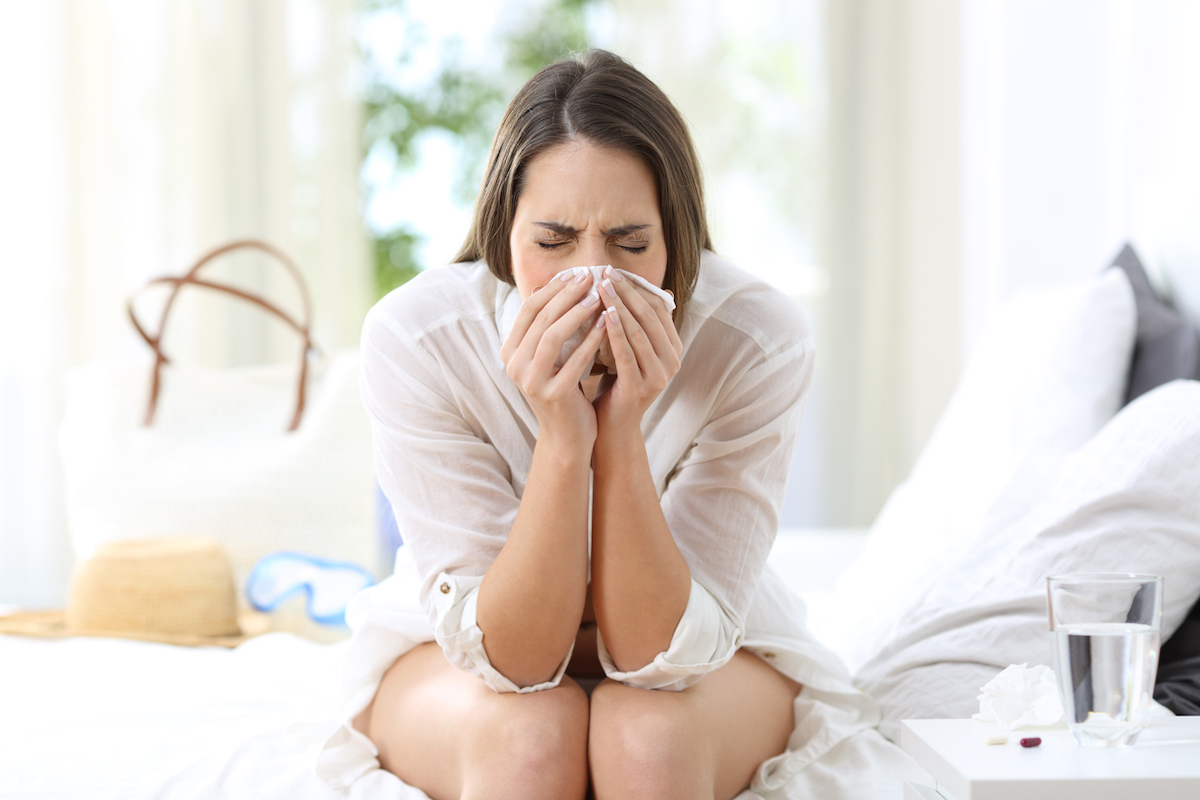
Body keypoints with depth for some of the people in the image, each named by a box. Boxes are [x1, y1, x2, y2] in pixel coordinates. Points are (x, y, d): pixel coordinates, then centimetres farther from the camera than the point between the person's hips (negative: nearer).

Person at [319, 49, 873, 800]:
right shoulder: (412, 337, -26)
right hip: (452, 656, 0)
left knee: (645, 733, -32)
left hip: (700, 649, 1)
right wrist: (562, 440, -39)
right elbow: (509, 657, -25)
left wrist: (622, 433, -37)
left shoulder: (761, 339, -26)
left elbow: (658, 653, -24)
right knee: (528, 733, -33)